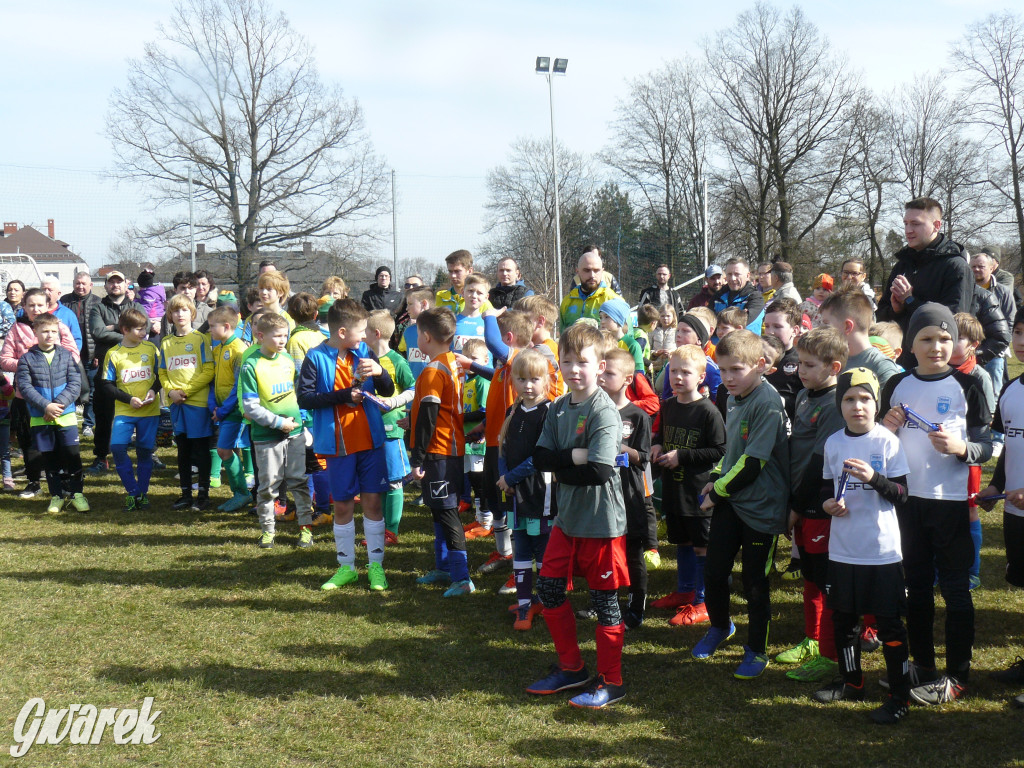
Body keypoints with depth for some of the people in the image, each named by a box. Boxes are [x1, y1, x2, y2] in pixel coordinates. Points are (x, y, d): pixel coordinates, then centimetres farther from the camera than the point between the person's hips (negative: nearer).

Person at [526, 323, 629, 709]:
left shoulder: (604, 411, -16)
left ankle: (610, 681, 16)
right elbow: (540, 458, -2)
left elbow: (599, 471, -25)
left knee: (604, 599, 3)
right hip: (567, 517, 8)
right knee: (549, 589, 12)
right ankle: (571, 668, 28)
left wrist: (561, 469, -10)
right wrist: (574, 456, -18)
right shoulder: (558, 409, 6)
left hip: (602, 521, -7)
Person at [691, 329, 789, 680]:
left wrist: (718, 491, -12)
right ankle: (720, 627, 38)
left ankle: (756, 650, 22)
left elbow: (753, 462, -21)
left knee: (755, 583, 5)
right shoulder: (734, 398, 7)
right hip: (730, 501, 7)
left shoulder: (767, 403, -20)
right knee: (713, 572, 11)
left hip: (761, 507, -7)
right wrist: (716, 479, 9)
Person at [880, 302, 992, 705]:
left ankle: (956, 675, 14)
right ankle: (922, 666, 26)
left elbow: (986, 447, -3)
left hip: (951, 501, -4)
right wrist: (888, 428, -7)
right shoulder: (897, 385, 6)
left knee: (955, 589, 3)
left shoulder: (966, 386, -4)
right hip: (907, 498, 4)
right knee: (916, 588, 14)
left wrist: (960, 447, -23)